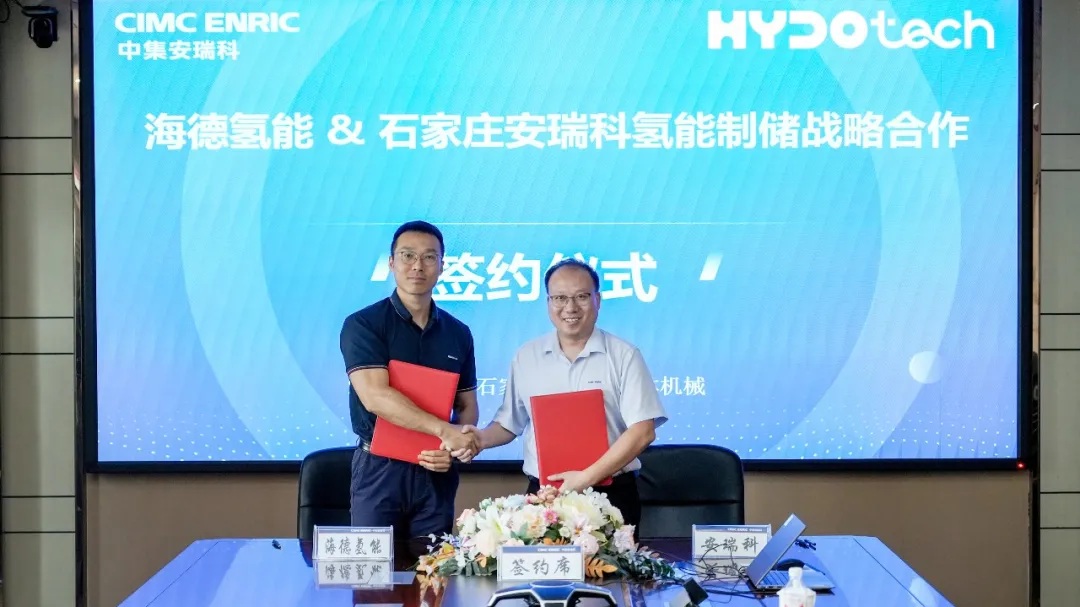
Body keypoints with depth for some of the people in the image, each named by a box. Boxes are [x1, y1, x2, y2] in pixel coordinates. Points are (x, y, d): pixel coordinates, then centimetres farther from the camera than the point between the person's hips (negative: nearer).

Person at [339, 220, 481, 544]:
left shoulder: (458, 333, 9)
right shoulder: (363, 325, -6)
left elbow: (467, 405, 13)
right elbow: (374, 396, -18)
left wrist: (454, 449, -8)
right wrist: (445, 431, -23)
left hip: (435, 472, 4)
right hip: (379, 468, -3)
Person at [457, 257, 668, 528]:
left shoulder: (624, 356, -2)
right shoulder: (526, 357, 8)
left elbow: (642, 431, -9)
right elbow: (510, 423, 17)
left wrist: (587, 477, -16)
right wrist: (481, 439, -5)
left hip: (610, 497, -2)